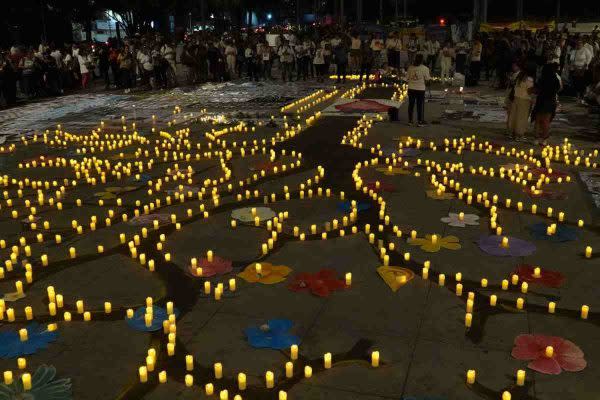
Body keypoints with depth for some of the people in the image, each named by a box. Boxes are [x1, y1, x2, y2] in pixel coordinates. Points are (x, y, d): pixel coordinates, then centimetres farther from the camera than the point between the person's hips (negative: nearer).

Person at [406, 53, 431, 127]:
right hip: (420, 89, -3)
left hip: (411, 88, 3)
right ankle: (419, 122, 8)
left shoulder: (410, 67, 0)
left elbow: (407, 78, 3)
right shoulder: (425, 68, -9)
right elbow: (427, 79, -7)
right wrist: (425, 85, 12)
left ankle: (410, 120, 19)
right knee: (420, 105, 5)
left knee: (411, 105, 12)